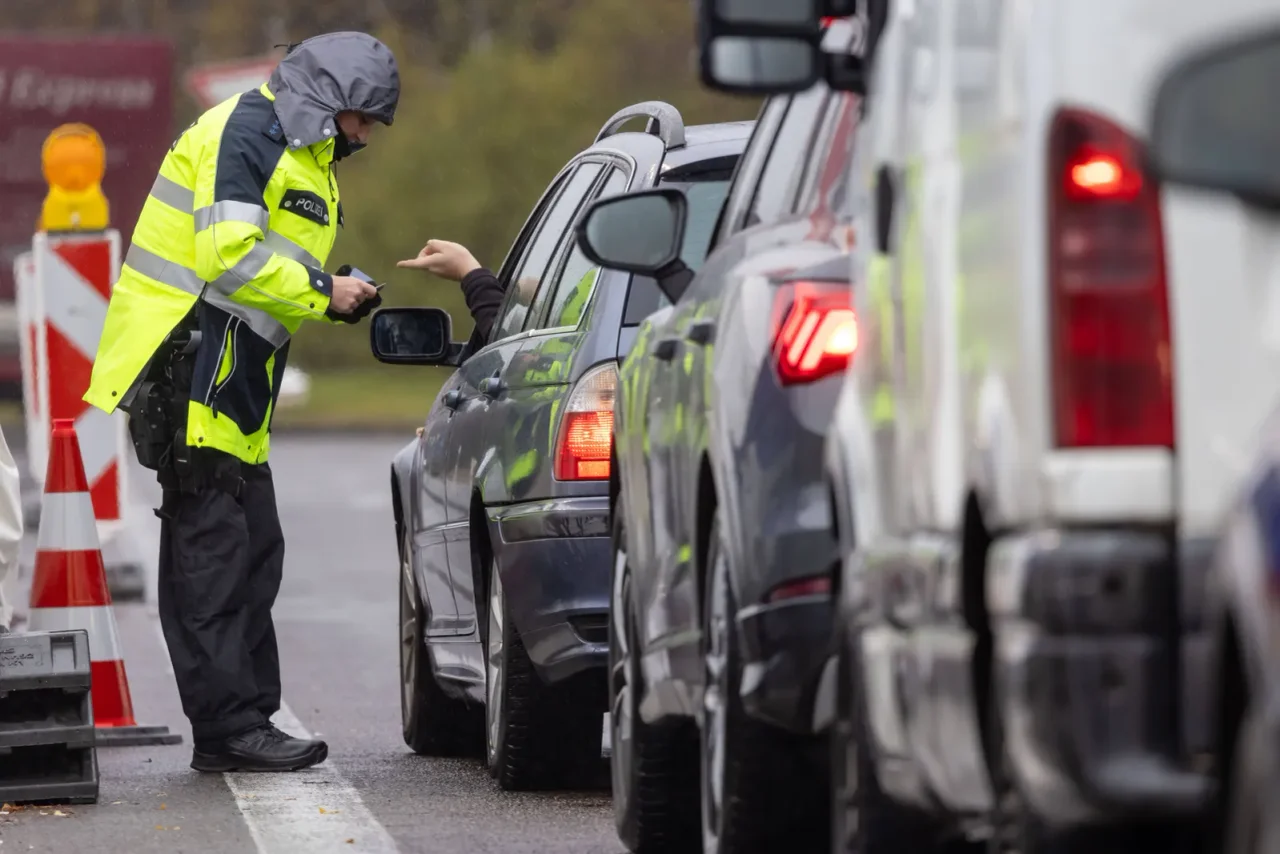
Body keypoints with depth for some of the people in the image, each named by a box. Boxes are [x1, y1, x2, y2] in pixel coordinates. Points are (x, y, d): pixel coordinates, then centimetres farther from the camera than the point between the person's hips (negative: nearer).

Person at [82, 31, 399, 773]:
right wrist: (322, 292, -13)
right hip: (189, 368, -11)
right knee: (211, 546, -10)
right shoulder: (245, 130, -11)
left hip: (230, 378, 11)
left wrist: (333, 298, 6)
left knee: (253, 550, 10)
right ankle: (228, 727, -11)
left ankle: (247, 720, 13)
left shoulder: (301, 154, 22)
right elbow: (228, 257, -21)